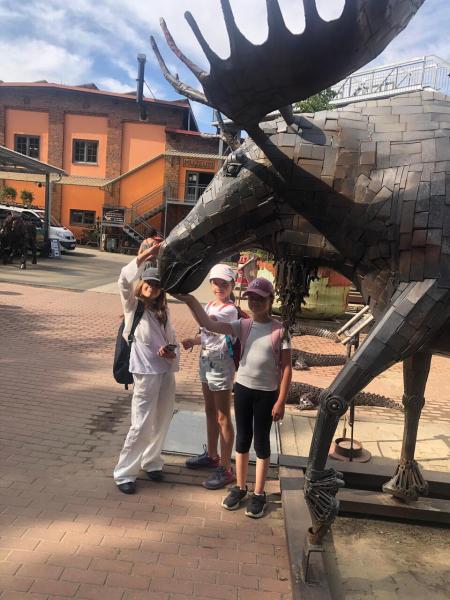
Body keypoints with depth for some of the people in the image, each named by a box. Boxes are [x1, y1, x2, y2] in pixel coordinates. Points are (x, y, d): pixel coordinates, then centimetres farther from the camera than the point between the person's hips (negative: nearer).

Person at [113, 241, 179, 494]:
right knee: (141, 425, -3)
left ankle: (151, 462, 33)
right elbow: (124, 280, -22)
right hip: (146, 373, -6)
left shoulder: (163, 312, 13)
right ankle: (124, 473, 12)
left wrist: (172, 353, -6)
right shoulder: (133, 306, -3)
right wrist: (144, 256, -31)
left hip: (167, 372, 6)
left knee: (161, 423, 12)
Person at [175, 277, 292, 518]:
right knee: (242, 439, 15)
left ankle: (259, 494, 25)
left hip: (267, 393, -3)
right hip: (243, 388, 3)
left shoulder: (279, 331, -11)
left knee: (261, 442, 10)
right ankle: (240, 487, 32)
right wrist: (190, 300, -26)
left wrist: (281, 402, -11)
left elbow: (286, 368, -9)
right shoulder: (243, 326, -3)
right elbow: (208, 324, -14)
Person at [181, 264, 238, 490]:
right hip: (206, 359, 9)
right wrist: (193, 340, -4)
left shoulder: (230, 310, -19)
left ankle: (225, 469, 8)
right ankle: (211, 455, 36)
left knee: (223, 416, -1)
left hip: (220, 363, -8)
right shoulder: (210, 305, 7)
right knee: (210, 411, 20)